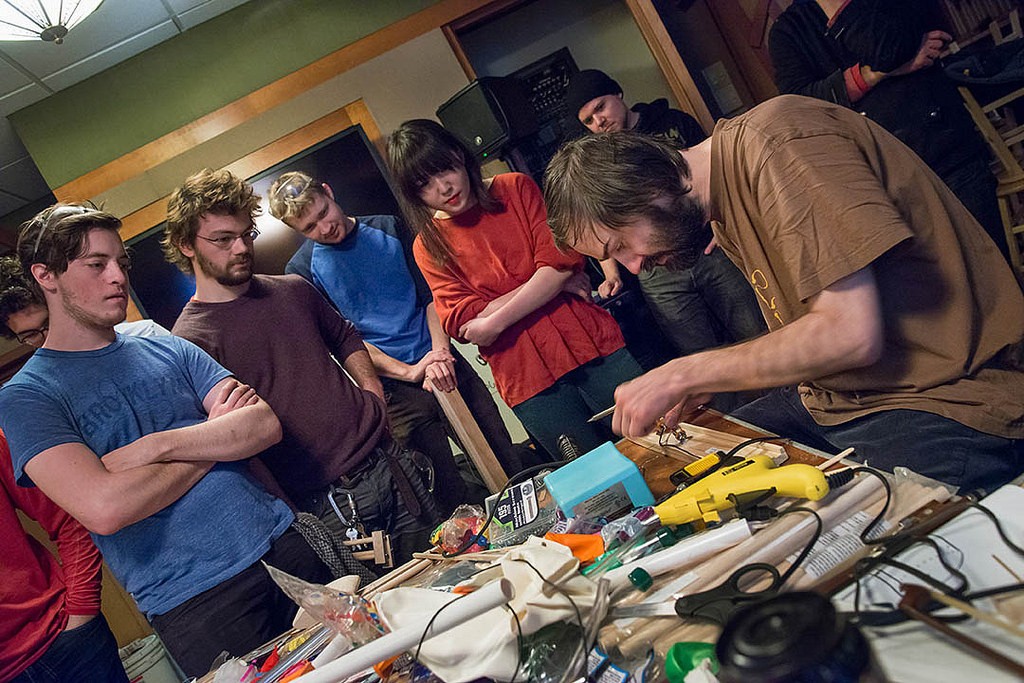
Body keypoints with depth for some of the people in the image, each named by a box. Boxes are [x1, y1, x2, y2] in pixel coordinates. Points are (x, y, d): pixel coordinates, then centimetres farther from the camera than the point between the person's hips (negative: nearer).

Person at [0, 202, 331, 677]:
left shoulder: (167, 349, 9)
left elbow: (266, 425, -3)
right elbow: (104, 509, -22)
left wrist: (158, 446, -17)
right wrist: (218, 439, -9)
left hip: (281, 545, 5)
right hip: (193, 602, -5)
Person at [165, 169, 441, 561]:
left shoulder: (293, 290, 10)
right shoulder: (191, 340, -10)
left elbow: (345, 338, 26)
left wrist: (370, 389, 9)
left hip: (388, 460, 7)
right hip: (326, 502, -6)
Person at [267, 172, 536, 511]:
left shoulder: (389, 228, 9)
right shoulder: (302, 271, 0)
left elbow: (431, 295, 7)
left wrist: (440, 353, -10)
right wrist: (409, 371, -18)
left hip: (444, 364, 3)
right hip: (393, 388, -3)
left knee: (511, 463, 7)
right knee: (452, 498, 0)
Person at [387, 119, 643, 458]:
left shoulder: (517, 188, 4)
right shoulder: (429, 247, 3)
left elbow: (560, 260, -9)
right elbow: (463, 322, -9)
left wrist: (493, 323, -15)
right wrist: (552, 282, -12)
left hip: (590, 342, 1)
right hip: (527, 381, 0)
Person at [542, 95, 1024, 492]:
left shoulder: (770, 140, -18)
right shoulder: (723, 208, 11)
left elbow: (851, 333, -24)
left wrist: (683, 375, -16)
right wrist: (704, 382, 3)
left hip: (943, 398, -8)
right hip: (840, 396, 9)